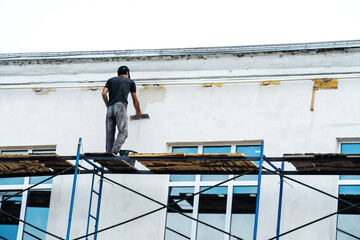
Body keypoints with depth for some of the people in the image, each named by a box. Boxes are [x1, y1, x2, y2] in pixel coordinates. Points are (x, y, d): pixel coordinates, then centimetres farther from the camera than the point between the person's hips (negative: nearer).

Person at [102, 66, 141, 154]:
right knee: (123, 132, -14)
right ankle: (114, 152, -34)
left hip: (110, 108, 4)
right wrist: (138, 111, 46)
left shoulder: (111, 80, 26)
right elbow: (135, 100, 30)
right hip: (120, 106, -4)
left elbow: (104, 93, 10)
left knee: (109, 135, 2)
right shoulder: (130, 81, 23)